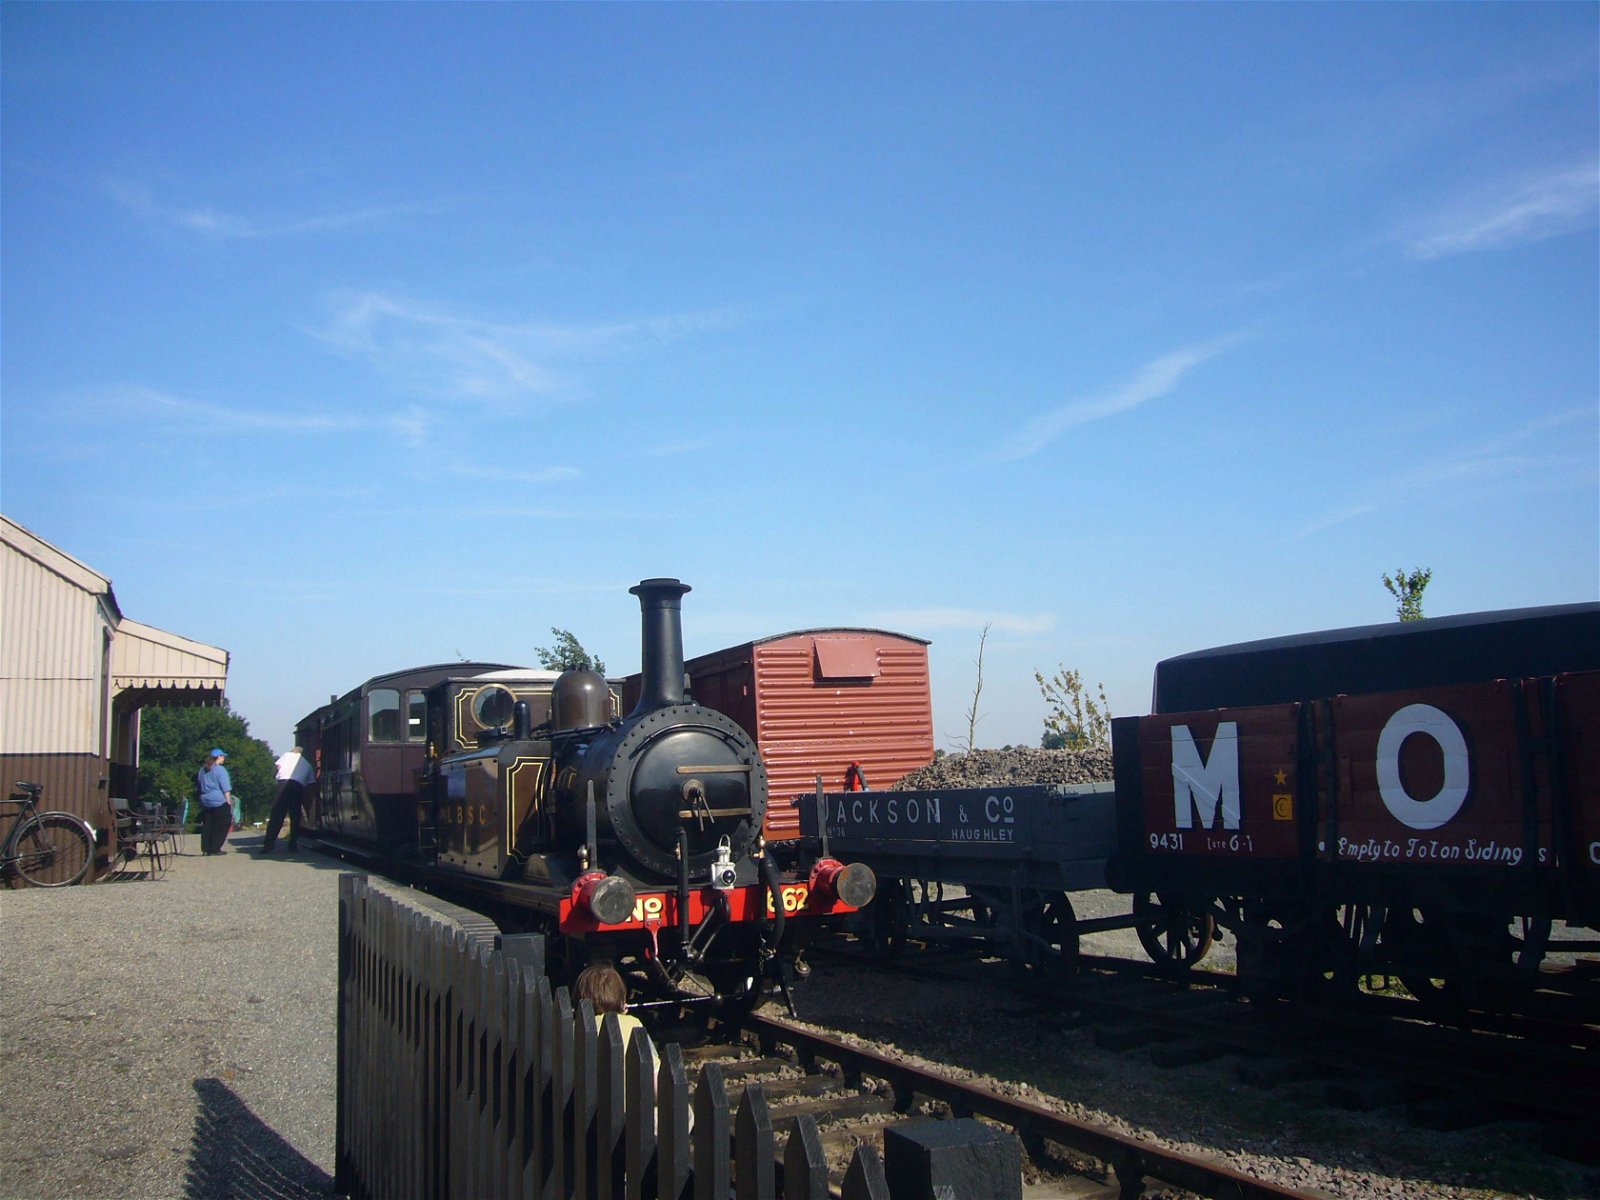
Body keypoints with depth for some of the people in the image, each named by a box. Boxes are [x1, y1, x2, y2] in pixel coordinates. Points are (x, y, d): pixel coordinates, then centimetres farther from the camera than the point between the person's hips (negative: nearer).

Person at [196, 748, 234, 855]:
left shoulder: (202, 770, 15)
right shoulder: (220, 770, -8)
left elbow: (198, 787, 22)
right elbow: (226, 789, -11)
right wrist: (229, 802, -9)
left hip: (205, 802, 7)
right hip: (219, 802, -7)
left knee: (207, 826, 10)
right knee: (220, 826, 0)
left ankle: (206, 849, 9)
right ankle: (215, 849, -3)